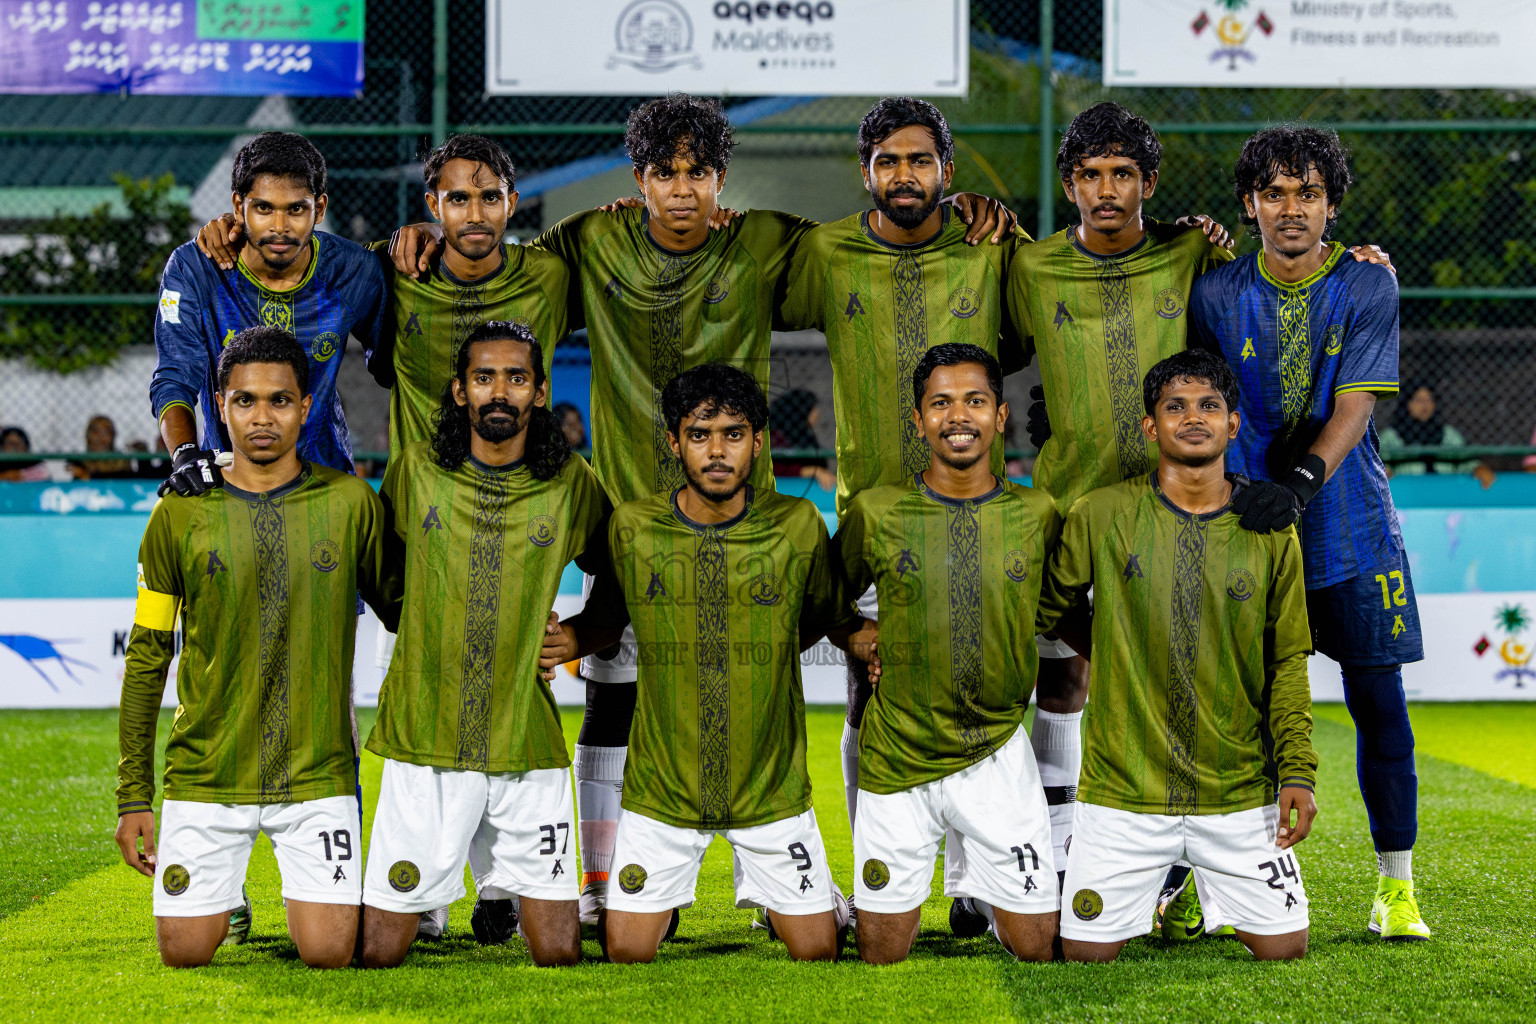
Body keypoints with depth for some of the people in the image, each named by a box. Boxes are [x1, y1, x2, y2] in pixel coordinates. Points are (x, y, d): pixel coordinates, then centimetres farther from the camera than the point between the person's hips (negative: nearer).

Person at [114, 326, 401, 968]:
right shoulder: (181, 515, 0)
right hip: (204, 775, 1)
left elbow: (401, 609, 13)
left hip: (318, 775, 0)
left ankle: (322, 894, 28)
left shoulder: (350, 504, -1)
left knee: (327, 953, -8)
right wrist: (134, 797, 2)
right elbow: (146, 659, 5)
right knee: (185, 952, -2)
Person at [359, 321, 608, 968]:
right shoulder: (415, 472, 1)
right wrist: (429, 632, 11)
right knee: (378, 953, 0)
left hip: (527, 739, 0)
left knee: (559, 956, 0)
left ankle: (505, 887, 31)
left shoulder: (571, 484, 2)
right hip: (425, 738, 0)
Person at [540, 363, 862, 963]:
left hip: (771, 789, 0)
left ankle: (823, 897, 37)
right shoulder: (632, 527, -6)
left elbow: (829, 616, 8)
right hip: (661, 787, 0)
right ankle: (663, 897, 32)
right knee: (626, 953, 0)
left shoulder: (798, 526, -7)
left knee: (817, 953, 4)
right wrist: (568, 639, -9)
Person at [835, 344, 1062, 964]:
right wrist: (863, 643, -2)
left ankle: (971, 880, 33)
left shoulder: (1038, 516, -2)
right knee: (882, 954, 6)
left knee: (1035, 947, 2)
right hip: (897, 756, 0)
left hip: (998, 753, 1)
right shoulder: (875, 512, -5)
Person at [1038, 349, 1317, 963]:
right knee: (1086, 950, -2)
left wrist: (1298, 772, -2)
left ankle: (1212, 889, 32)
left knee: (1283, 948, 1)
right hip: (1123, 789, -1)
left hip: (1240, 791, 1)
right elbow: (1042, 613, 10)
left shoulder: (1269, 532, 1)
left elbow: (1288, 663, 4)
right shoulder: (1101, 516, -3)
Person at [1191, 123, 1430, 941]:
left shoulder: (1368, 286, -2)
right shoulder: (1217, 295, 1)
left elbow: (1354, 405, -11)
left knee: (1378, 699, 0)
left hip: (1350, 524, 0)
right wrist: (1228, 496, -9)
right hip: (1249, 519, 1)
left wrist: (1301, 482, -26)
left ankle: (1395, 886, 9)